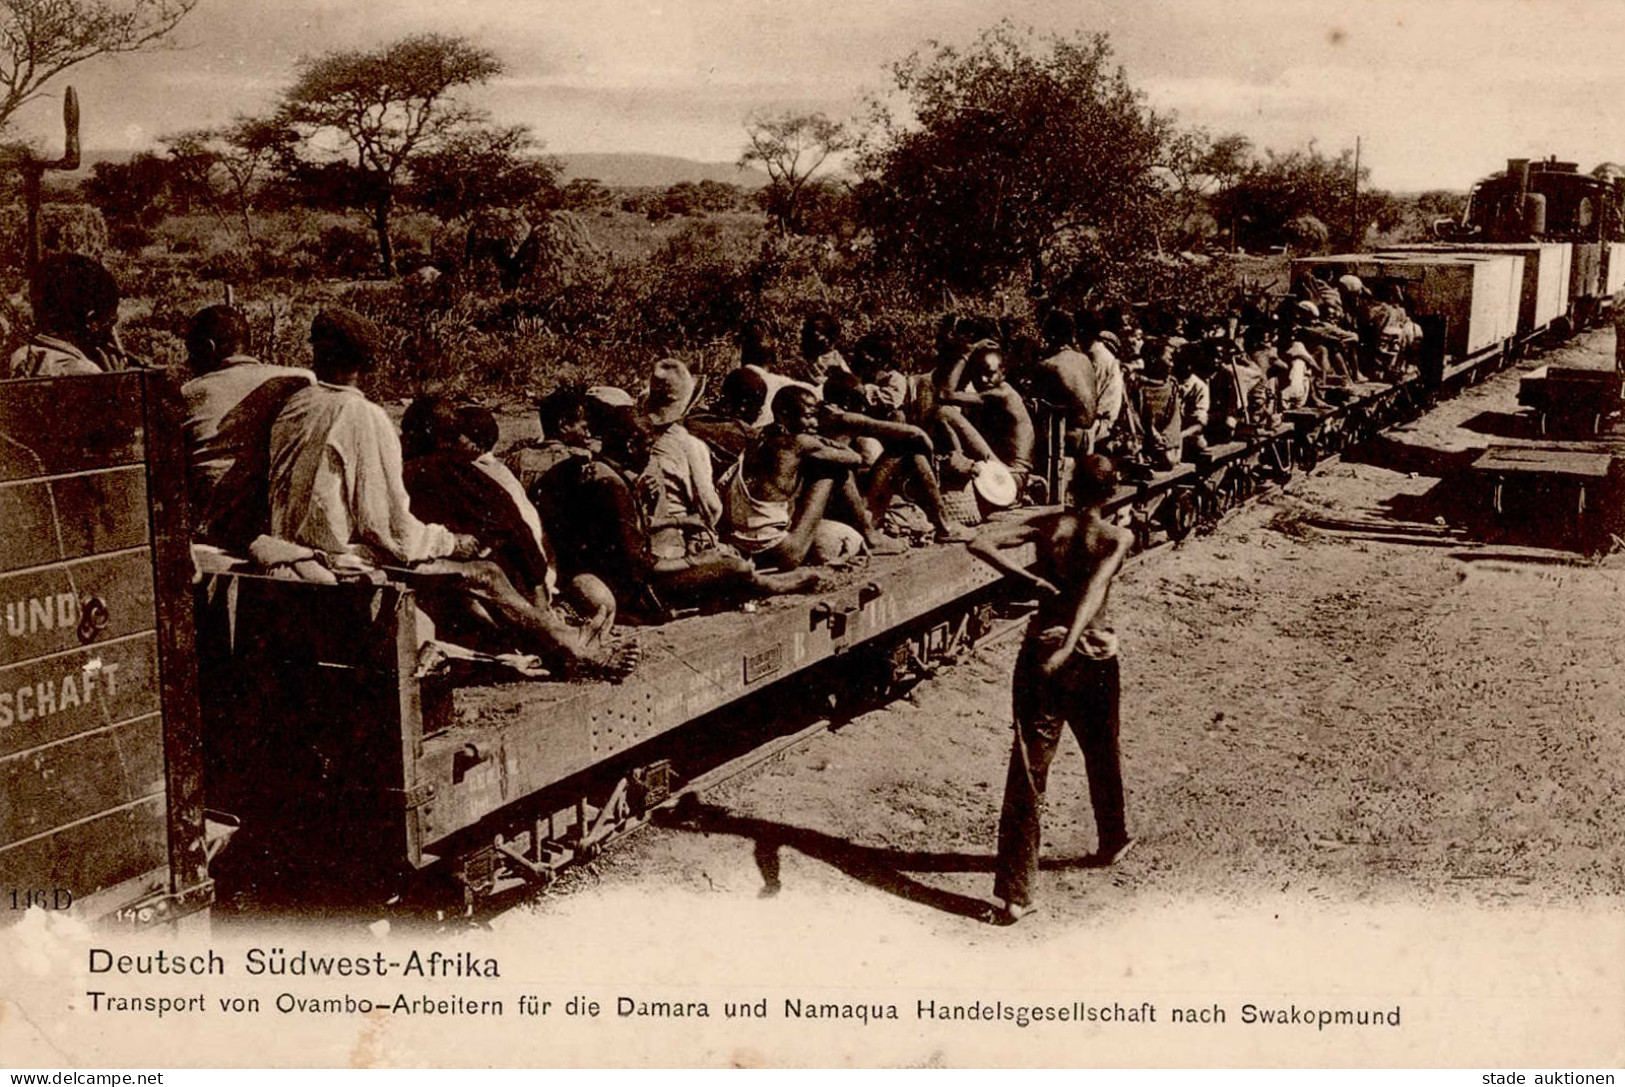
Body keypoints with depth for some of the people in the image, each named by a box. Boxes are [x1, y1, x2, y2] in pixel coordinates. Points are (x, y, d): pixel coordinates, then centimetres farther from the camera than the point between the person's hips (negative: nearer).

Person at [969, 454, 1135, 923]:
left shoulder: (1046, 524, -2)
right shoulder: (1117, 538, -7)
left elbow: (980, 544, -15)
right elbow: (1095, 590, -25)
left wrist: (1031, 579, -12)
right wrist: (1071, 645, -35)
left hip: (1040, 652, 1)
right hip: (1092, 657, -1)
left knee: (1028, 769, 1)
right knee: (1102, 756, 25)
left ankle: (1015, 892, -3)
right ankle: (1112, 841, 49)